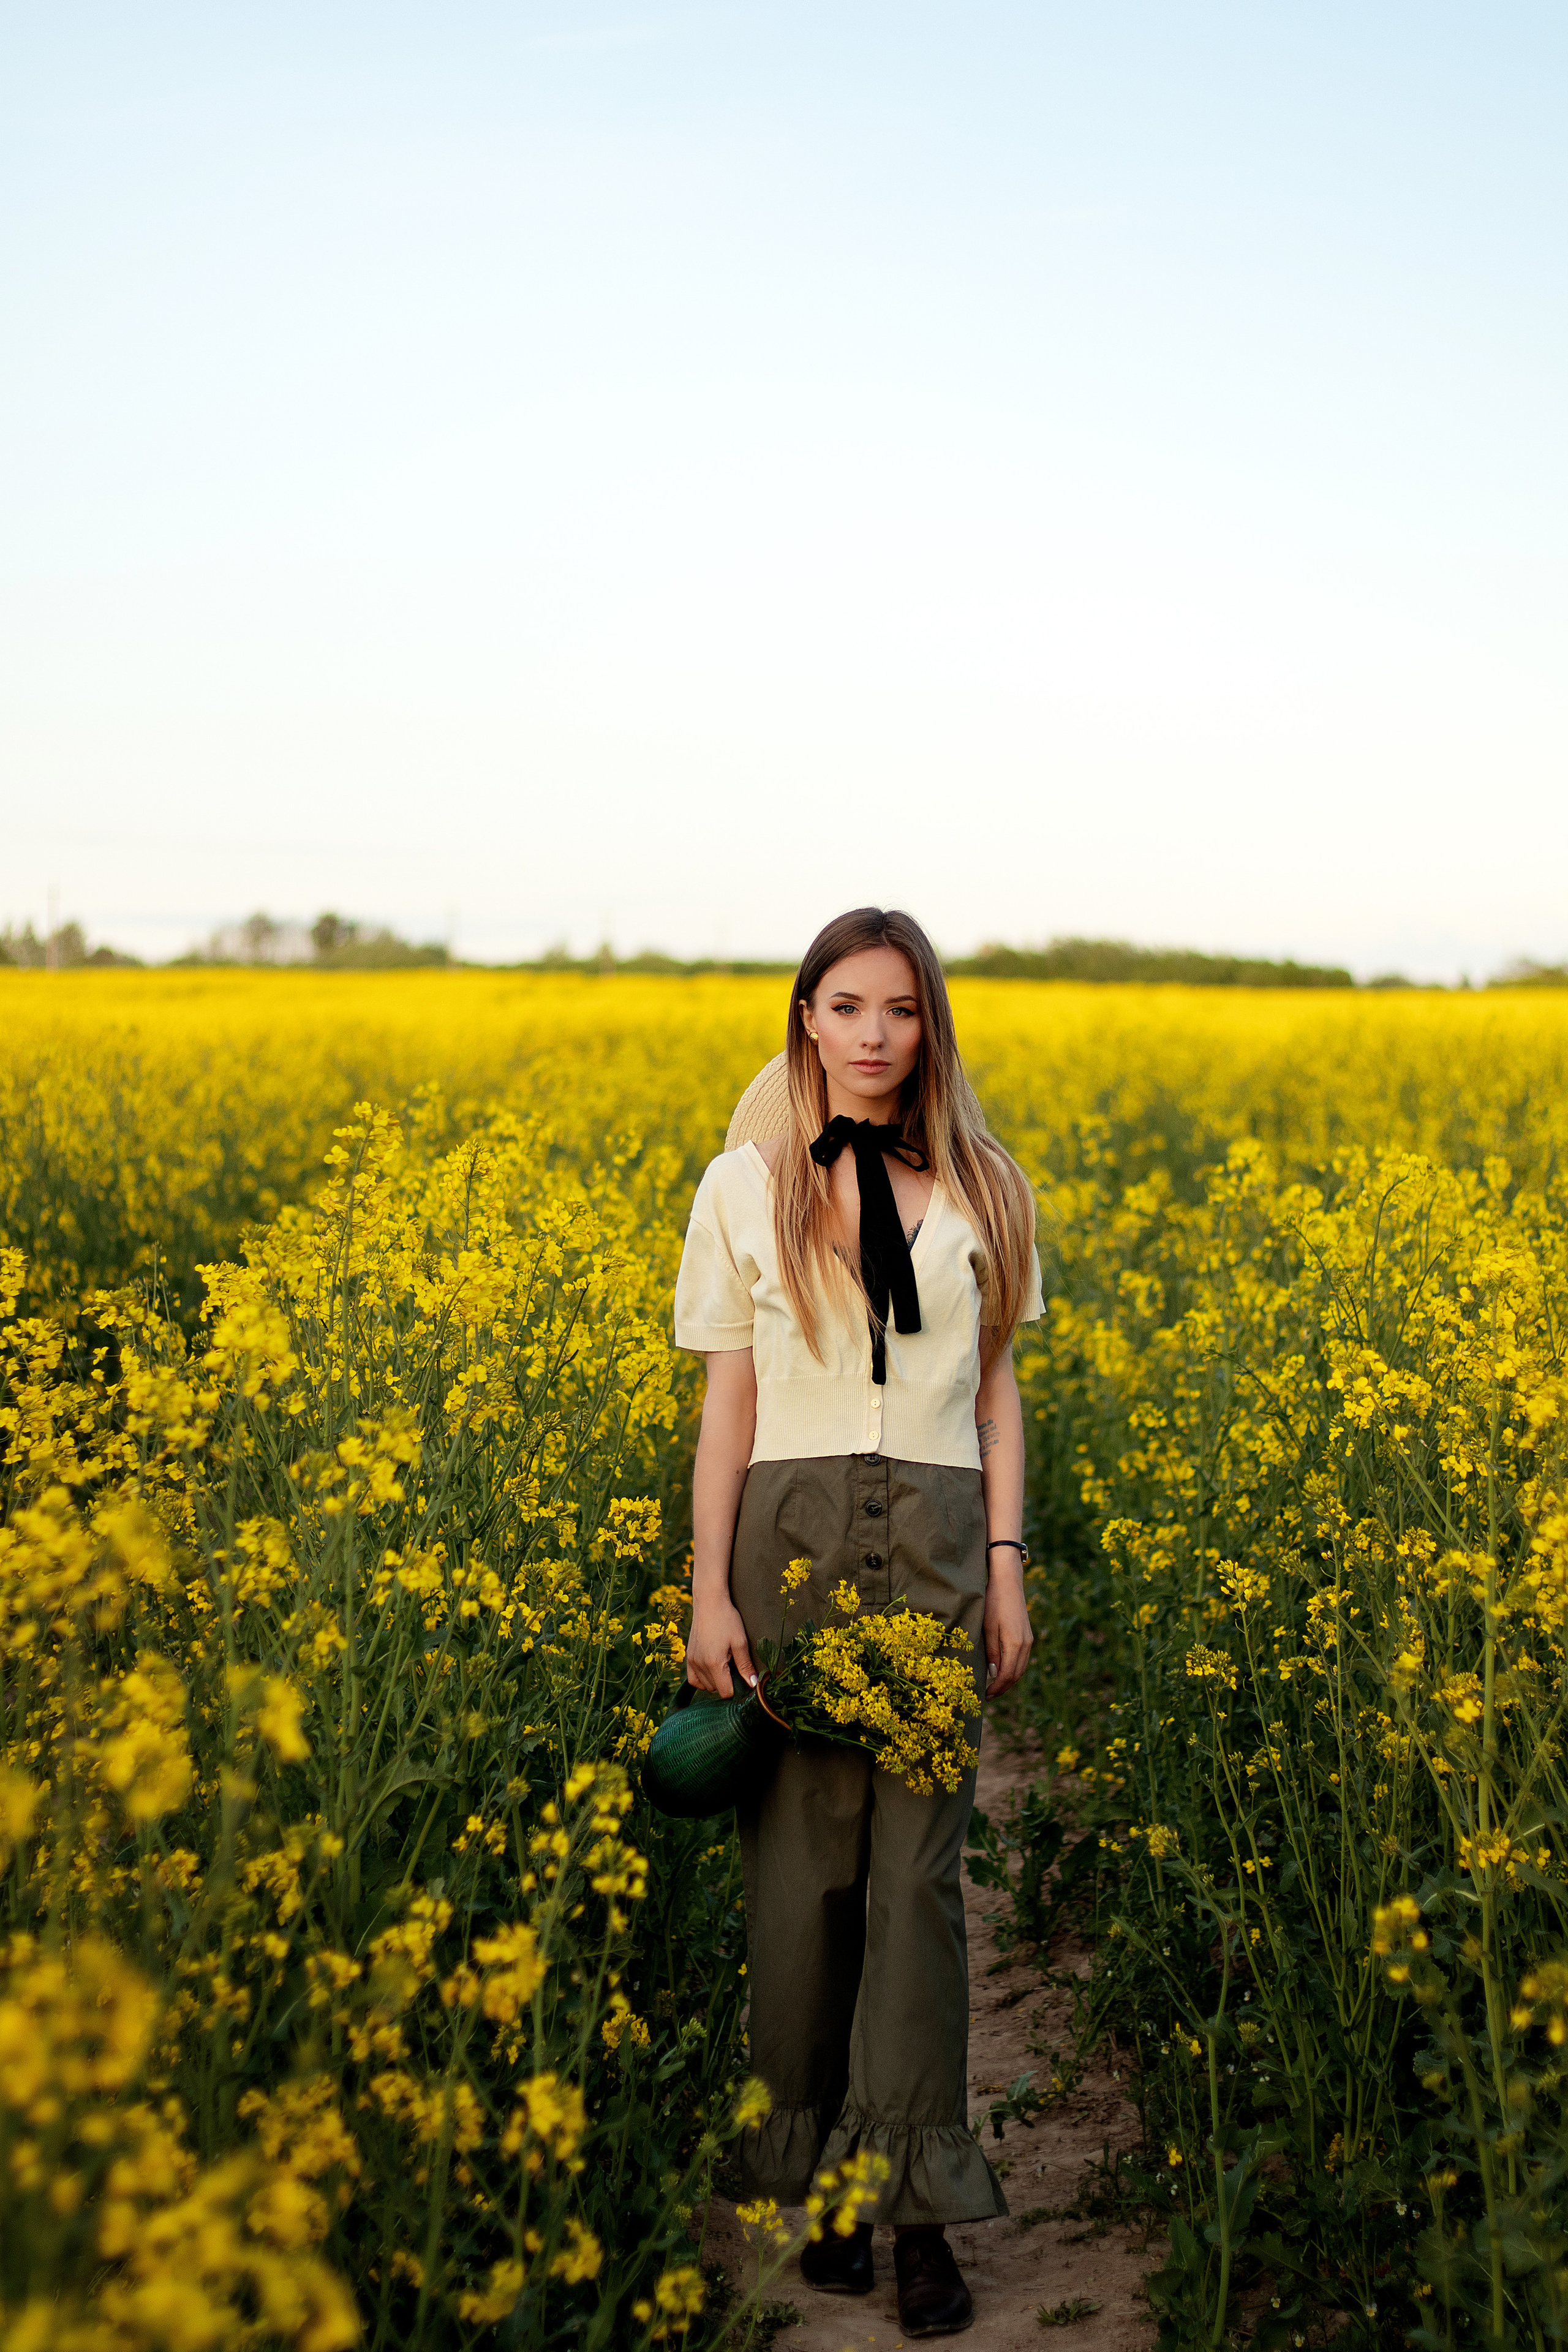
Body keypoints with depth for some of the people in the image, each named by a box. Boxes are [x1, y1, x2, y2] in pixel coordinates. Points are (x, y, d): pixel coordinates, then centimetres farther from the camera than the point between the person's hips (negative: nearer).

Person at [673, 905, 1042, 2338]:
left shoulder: (979, 1189, 9)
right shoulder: (745, 1186, 4)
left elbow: (995, 1391, 10)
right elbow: (727, 1404, 3)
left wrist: (1007, 1564, 2)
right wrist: (709, 1592, -3)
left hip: (940, 1533, 1)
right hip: (795, 1528, -1)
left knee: (919, 1865, -3)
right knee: (799, 1857, 1)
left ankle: (920, 2203, 2)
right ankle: (814, 2177, 14)